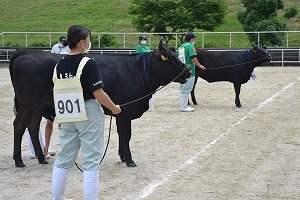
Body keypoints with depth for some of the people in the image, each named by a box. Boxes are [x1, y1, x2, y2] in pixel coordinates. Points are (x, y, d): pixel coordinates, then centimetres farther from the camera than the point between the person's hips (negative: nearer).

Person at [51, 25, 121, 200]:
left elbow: (58, 93, 10)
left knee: (64, 159, 16)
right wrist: (114, 108, -2)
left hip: (67, 116, 6)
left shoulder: (59, 65, 4)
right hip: (89, 115, -6)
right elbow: (98, 93, -17)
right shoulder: (89, 63, -15)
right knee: (91, 161, 2)